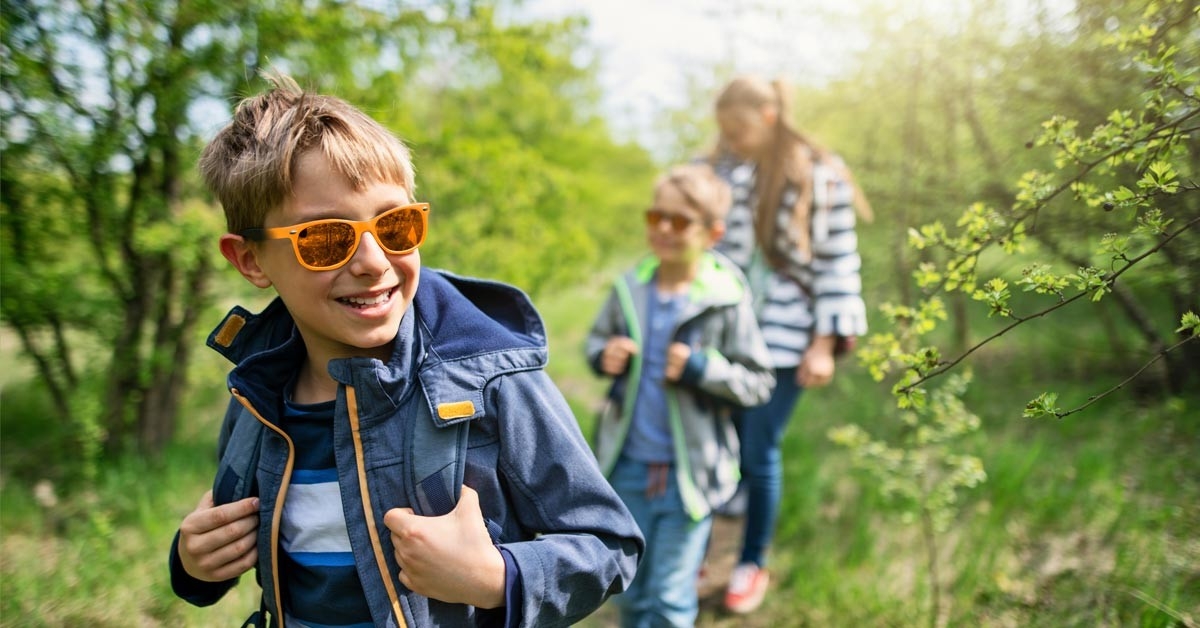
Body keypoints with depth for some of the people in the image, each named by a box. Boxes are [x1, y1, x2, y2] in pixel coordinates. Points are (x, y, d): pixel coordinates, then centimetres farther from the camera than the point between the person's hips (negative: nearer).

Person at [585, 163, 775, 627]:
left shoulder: (726, 300, -14)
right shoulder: (629, 288, -3)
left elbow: (759, 383, -9)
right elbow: (597, 339, 13)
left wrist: (702, 369, -24)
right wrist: (603, 356, -9)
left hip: (689, 472, -3)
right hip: (628, 466, 4)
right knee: (629, 590, 21)